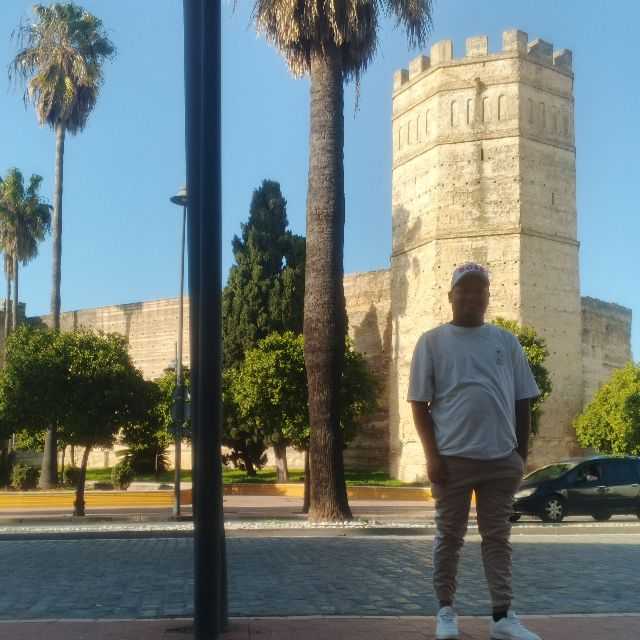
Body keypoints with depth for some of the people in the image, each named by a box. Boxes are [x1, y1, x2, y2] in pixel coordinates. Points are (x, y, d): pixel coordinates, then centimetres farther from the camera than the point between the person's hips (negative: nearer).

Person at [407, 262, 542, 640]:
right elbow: (420, 403, -1)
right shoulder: (433, 341, 1)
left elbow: (523, 403, 12)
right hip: (453, 457, -2)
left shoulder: (507, 342, 10)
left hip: (502, 457, 3)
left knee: (498, 537, 8)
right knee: (450, 536, 7)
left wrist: (522, 454, 7)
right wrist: (432, 455, -9)